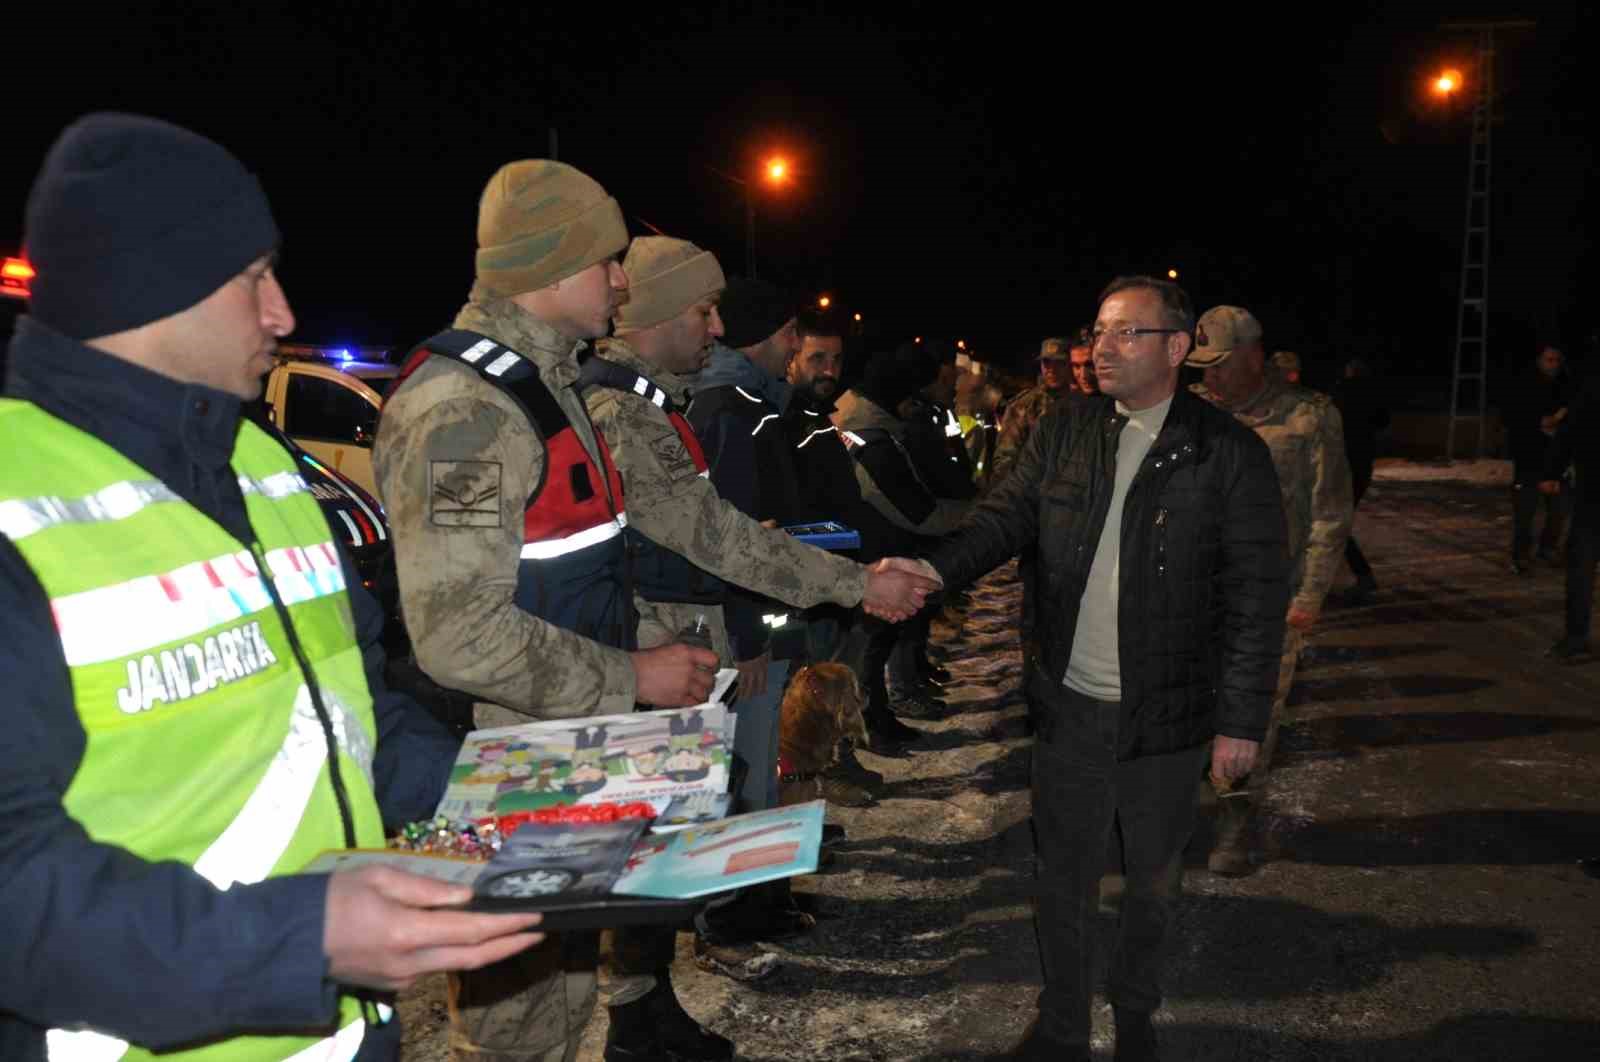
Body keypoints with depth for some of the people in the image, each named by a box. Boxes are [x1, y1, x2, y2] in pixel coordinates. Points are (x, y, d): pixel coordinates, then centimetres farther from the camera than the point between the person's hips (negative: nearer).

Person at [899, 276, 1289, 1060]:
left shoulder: (1230, 453, -10)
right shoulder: (1062, 435, 1)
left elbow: (1258, 594, -10)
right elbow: (1003, 517, -4)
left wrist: (1242, 721, -12)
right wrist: (930, 570, -25)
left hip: (1167, 715, -2)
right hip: (1070, 704, 2)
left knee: (1153, 880, 17)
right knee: (1065, 877, 14)